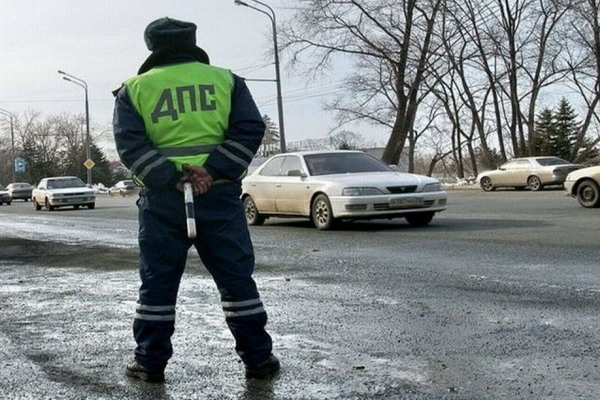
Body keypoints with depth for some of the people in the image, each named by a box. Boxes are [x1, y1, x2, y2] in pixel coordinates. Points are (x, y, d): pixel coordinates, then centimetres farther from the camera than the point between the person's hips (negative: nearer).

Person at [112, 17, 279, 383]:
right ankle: (258, 358, 12)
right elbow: (250, 130, -3)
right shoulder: (226, 80, 9)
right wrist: (213, 171, -11)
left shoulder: (134, 89, 7)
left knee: (158, 282, 9)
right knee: (237, 278, 7)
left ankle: (150, 362, 14)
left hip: (161, 199, 0)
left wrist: (171, 179, -12)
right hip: (219, 194, 0)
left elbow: (130, 144, -5)